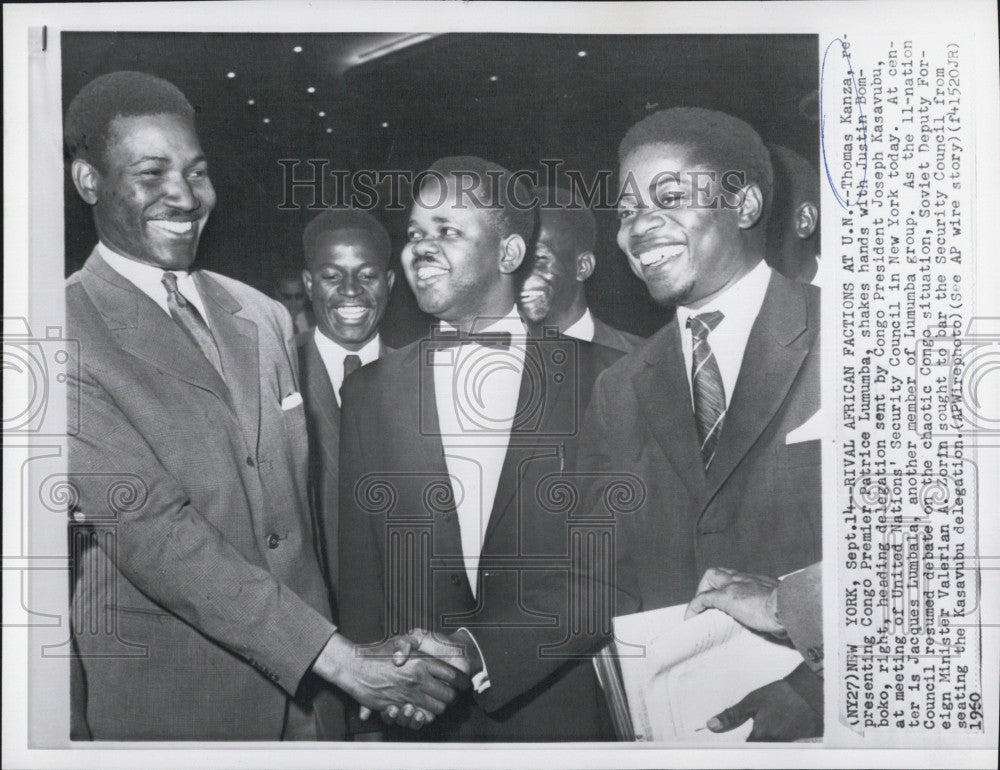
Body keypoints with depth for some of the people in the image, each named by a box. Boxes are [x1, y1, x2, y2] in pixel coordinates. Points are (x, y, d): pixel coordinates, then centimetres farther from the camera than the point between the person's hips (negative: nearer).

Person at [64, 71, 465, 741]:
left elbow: (298, 504, 10)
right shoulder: (76, 334, -14)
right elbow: (150, 529, -20)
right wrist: (338, 659, -22)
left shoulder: (267, 318, 7)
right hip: (165, 698, -5)